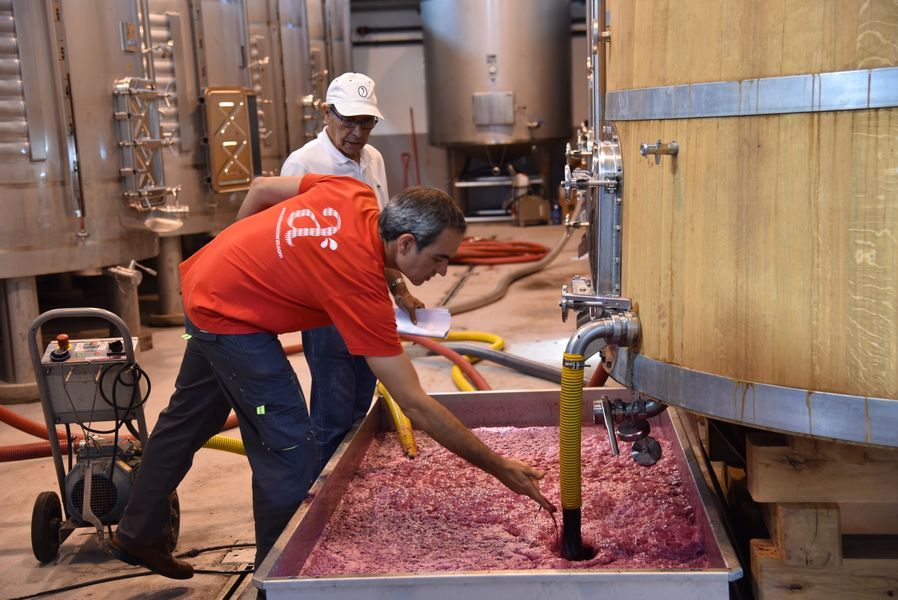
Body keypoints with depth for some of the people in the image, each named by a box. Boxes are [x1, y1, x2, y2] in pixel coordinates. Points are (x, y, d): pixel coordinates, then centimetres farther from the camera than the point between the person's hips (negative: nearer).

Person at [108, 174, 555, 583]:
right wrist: (501, 469, -26)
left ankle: (137, 534, 43)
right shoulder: (362, 284, -31)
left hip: (205, 281, 10)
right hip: (230, 318, -10)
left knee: (188, 419, 24)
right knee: (290, 452, -6)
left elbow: (262, 188, 4)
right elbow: (414, 404, -30)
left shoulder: (354, 194, -12)